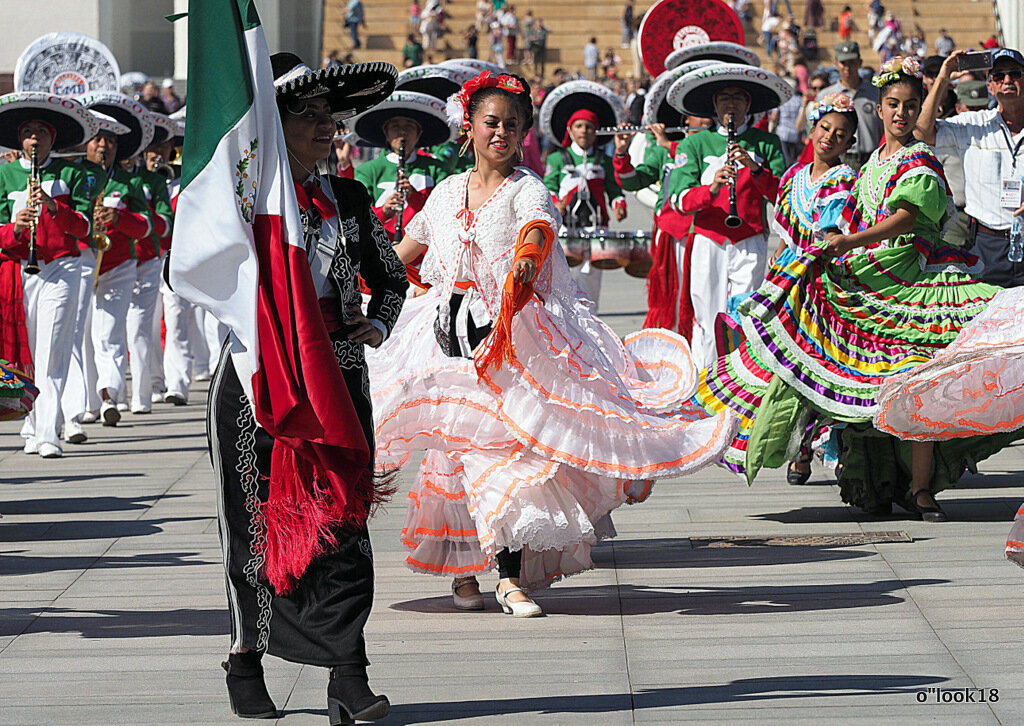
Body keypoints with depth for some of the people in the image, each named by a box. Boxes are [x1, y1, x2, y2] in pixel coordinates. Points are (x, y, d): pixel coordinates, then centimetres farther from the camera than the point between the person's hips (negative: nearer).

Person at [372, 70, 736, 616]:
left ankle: (509, 576, -8)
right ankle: (463, 569, 18)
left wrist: (527, 254, -49)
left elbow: (539, 224, -28)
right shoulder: (448, 191, 11)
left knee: (509, 447, -10)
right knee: (455, 445, 4)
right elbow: (408, 246, 27)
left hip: (513, 332, -4)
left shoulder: (526, 189, -4)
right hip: (449, 332, 4)